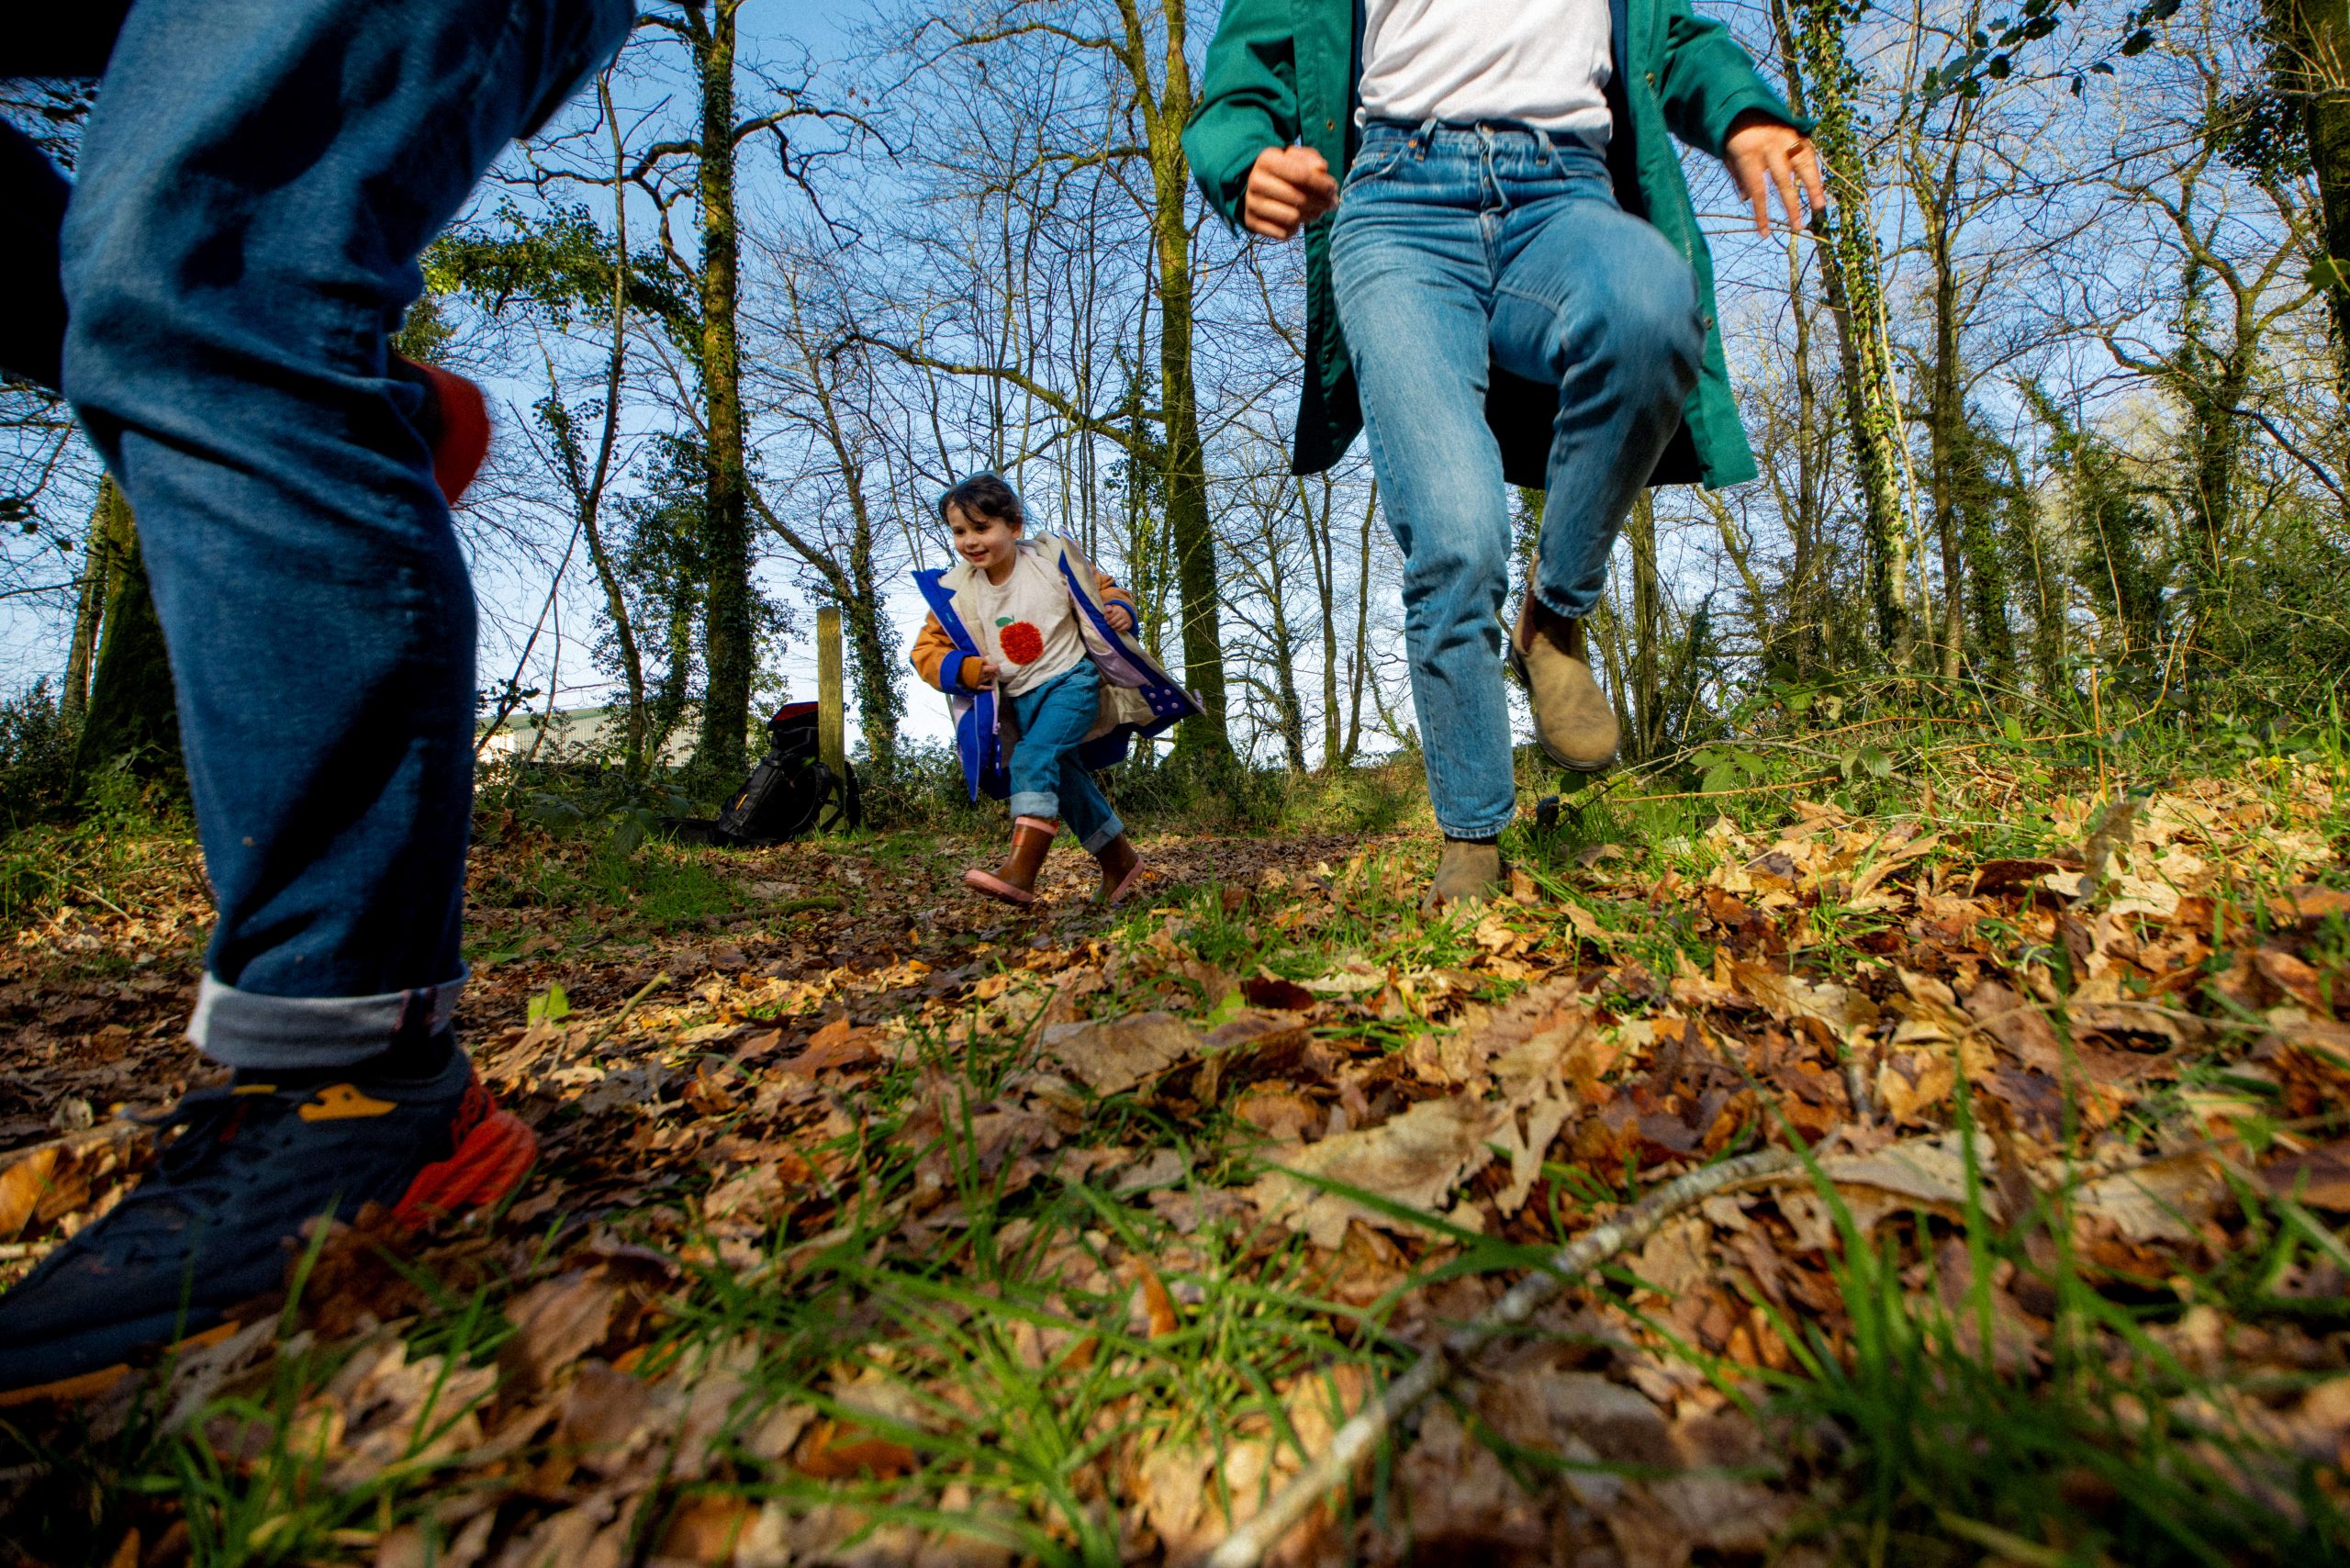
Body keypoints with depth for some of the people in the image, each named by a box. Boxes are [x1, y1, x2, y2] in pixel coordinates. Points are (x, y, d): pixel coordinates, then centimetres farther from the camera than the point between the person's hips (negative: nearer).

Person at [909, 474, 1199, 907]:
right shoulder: (954, 591, -3)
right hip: (1020, 702, 5)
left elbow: (1104, 588, 7)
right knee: (1064, 777, 9)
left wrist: (1119, 610, -15)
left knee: (1032, 757, -26)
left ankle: (1020, 872, -31)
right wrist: (965, 669, -15)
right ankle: (1118, 860, 27)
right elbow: (926, 650, 4)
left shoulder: (1053, 558, -8)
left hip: (1073, 681, -5)